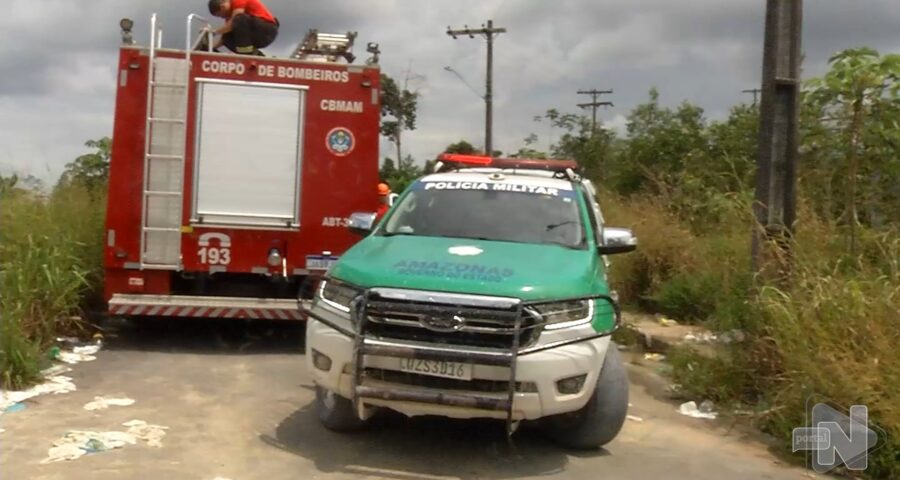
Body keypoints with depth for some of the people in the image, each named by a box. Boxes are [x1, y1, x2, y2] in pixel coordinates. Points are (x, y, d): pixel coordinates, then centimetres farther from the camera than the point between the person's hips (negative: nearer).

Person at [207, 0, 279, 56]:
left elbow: (233, 24, -21)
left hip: (267, 31, -9)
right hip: (256, 36, 9)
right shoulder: (231, 12, 15)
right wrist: (212, 47, -1)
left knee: (240, 19, -30)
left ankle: (246, 52, -24)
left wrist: (214, 32, -14)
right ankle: (257, 55, 1)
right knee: (227, 37, -5)